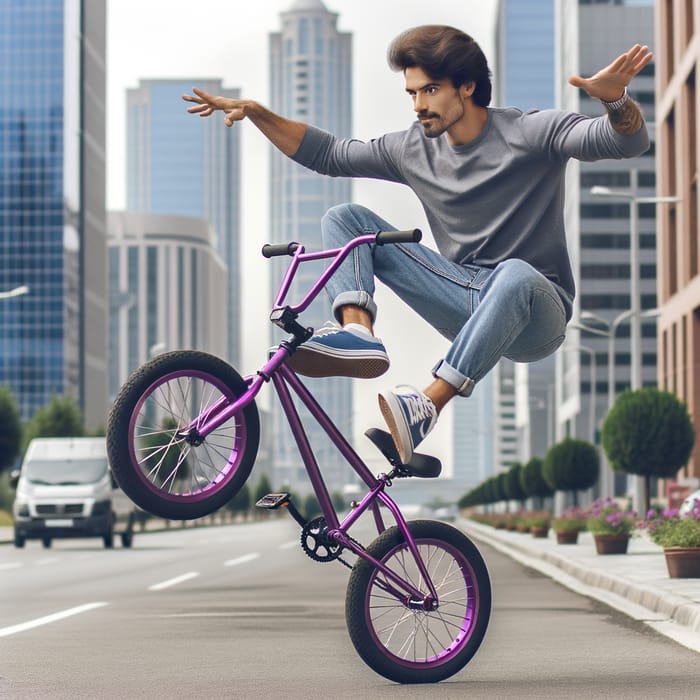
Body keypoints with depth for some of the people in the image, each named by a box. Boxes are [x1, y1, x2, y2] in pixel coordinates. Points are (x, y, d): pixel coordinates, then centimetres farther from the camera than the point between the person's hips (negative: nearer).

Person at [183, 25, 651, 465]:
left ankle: (425, 409, -45)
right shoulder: (415, 150, 7)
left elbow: (629, 140, -21)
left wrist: (613, 98, -43)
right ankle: (358, 336, -29)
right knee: (345, 218, -2)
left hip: (534, 320, -5)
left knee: (516, 275, -44)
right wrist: (255, 113, 5)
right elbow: (327, 154, 16)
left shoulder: (529, 134, -9)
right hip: (468, 306, 6)